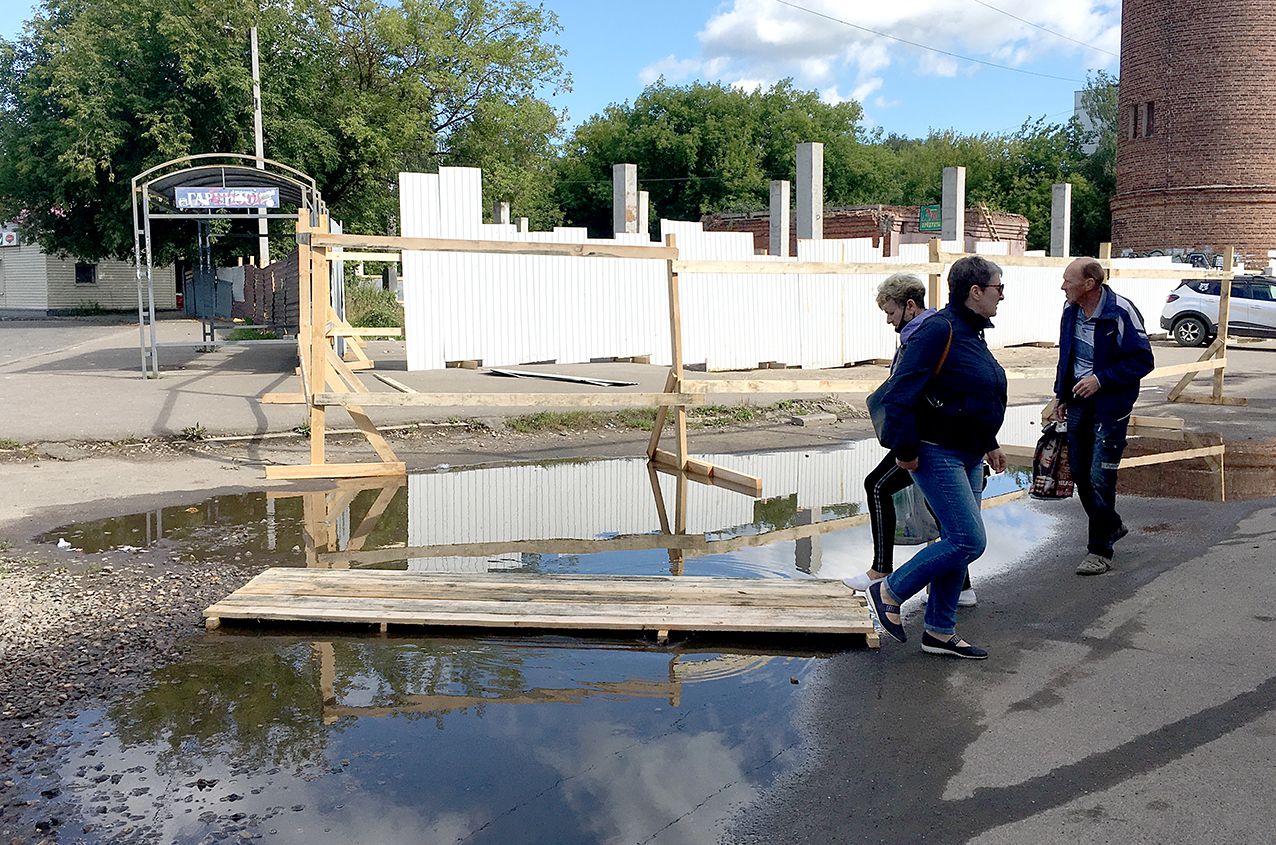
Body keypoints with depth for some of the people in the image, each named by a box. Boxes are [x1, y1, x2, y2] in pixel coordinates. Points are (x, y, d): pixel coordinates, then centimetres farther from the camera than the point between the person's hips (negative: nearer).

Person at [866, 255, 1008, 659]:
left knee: (956, 541, 10)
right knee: (968, 540, -12)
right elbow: (900, 393, -21)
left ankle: (940, 632, 20)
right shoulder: (939, 330, -17)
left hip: (967, 457, 10)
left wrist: (989, 443, 28)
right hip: (935, 454, -10)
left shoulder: (971, 333, 14)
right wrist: (905, 449, -20)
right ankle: (889, 592, 3)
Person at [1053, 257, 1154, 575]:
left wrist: (1101, 379, -21)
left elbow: (1143, 361, -14)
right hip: (1078, 400, 7)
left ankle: (1100, 551, 1)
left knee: (1100, 478, -8)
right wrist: (1061, 395, 13)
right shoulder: (1071, 309, 3)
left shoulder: (1121, 312, -17)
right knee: (1079, 471, 13)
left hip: (1111, 404, -7)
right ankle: (1111, 526, 35)